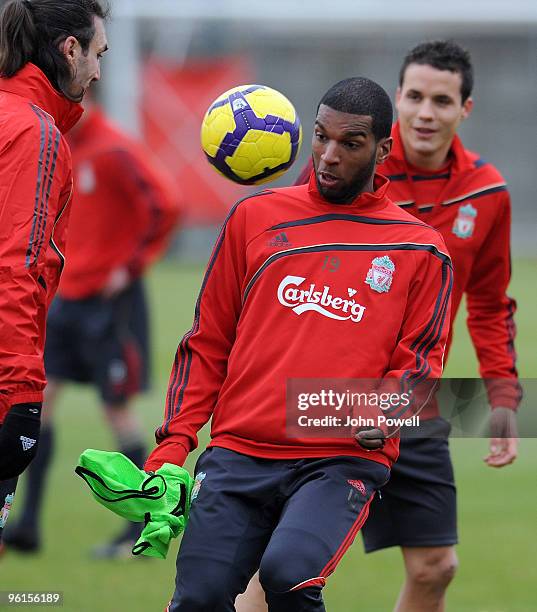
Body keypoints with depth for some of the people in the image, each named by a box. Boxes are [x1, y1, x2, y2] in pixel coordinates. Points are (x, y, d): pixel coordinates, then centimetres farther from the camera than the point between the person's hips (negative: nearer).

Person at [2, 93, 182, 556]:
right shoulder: (64, 149, 9)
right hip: (68, 296, 8)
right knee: (38, 399, 4)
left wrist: (132, 265, -17)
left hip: (109, 302, -8)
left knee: (118, 408, -1)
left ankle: (144, 531, 10)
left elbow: (165, 205, -23)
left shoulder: (114, 150, -17)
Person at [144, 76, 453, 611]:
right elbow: (208, 342, 16)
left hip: (344, 460, -2)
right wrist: (175, 443, 6)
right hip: (239, 452, 2)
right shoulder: (256, 217, 13)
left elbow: (419, 359, 10)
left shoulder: (421, 251, 9)